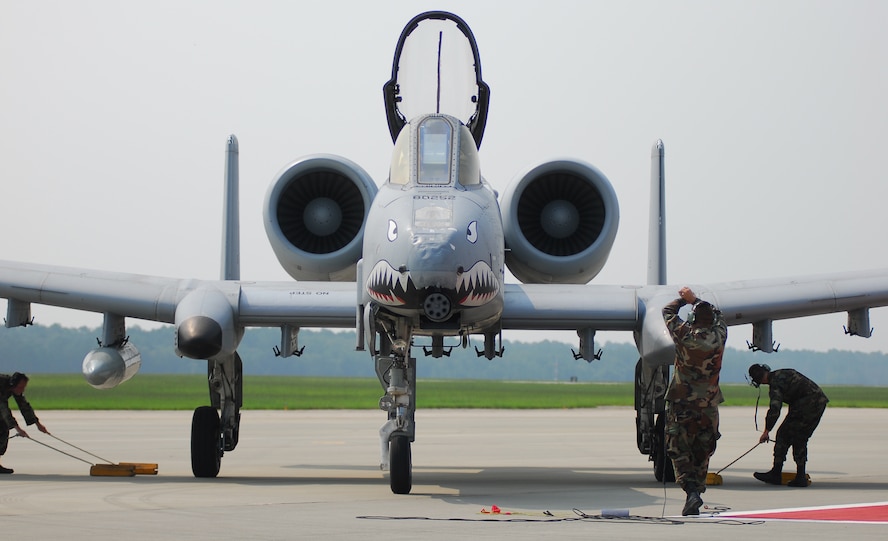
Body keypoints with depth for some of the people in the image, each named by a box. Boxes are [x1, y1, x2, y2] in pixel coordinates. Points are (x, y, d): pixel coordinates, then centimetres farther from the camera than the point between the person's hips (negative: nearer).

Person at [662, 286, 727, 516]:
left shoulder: (684, 334, -8)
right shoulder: (719, 336, -1)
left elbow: (668, 311, 10)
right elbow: (718, 314, 21)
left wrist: (683, 299, 25)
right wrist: (695, 299, 29)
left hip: (681, 403, -3)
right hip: (708, 404, 3)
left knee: (679, 450, -2)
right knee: (702, 452, 13)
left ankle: (691, 490, -20)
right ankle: (698, 490, 14)